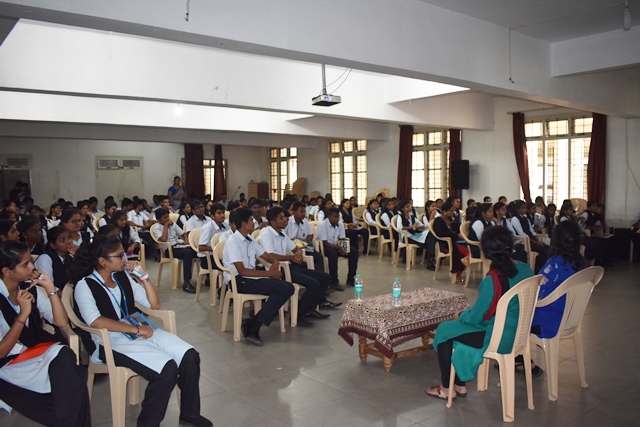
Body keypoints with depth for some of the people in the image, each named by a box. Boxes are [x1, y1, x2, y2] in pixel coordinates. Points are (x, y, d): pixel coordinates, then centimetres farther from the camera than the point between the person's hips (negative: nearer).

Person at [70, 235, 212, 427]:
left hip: (140, 330, 7)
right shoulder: (84, 285, -7)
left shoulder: (123, 277, 11)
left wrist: (144, 276, 0)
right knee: (167, 368, -27)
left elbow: (155, 304, 12)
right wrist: (136, 329, -23)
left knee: (189, 356, -13)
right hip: (111, 340, -6)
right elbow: (95, 321, -23)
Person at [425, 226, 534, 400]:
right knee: (456, 327, 22)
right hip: (518, 333, 8)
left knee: (444, 331, 9)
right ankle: (459, 385, 28)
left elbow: (476, 317, -18)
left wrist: (463, 314, 5)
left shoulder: (493, 280, -27)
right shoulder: (526, 269, -4)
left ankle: (447, 388, 21)